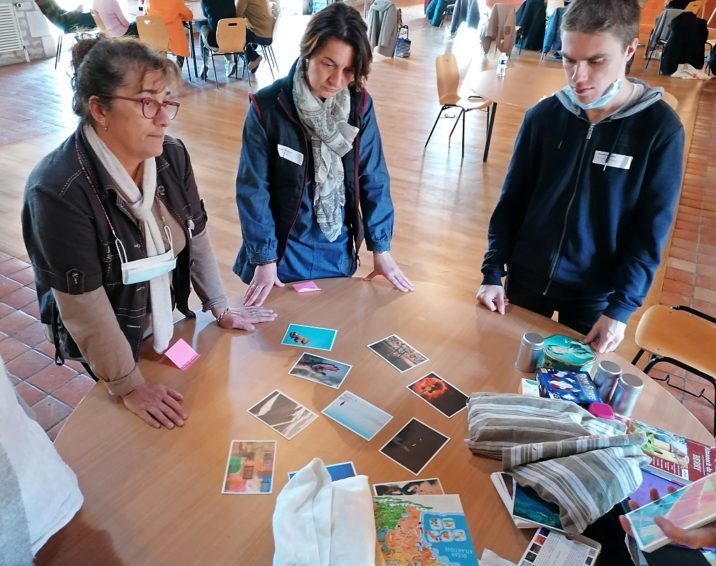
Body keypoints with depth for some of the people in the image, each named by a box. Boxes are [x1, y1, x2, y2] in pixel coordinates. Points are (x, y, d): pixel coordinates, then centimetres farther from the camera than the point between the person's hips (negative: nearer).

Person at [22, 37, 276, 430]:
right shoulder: (57, 190, -31)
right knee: (139, 433, 18)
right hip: (105, 341, -5)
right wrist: (128, 385, -21)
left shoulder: (172, 155, -13)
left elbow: (196, 236, -2)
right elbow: (83, 302, -27)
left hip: (166, 320, 5)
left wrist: (219, 308, 3)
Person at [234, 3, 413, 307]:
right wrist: (264, 258, -13)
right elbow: (253, 188, -13)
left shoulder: (360, 105, -9)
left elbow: (373, 178, -4)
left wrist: (381, 248, -4)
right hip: (284, 249, -2)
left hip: (338, 250, 3)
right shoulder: (268, 107, -17)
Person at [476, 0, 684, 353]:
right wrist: (492, 272, -6)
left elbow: (651, 232, -9)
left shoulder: (660, 127, -12)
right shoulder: (544, 115, -7)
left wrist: (622, 307, -14)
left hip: (594, 294, -1)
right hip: (525, 280, 2)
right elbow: (511, 201, -1)